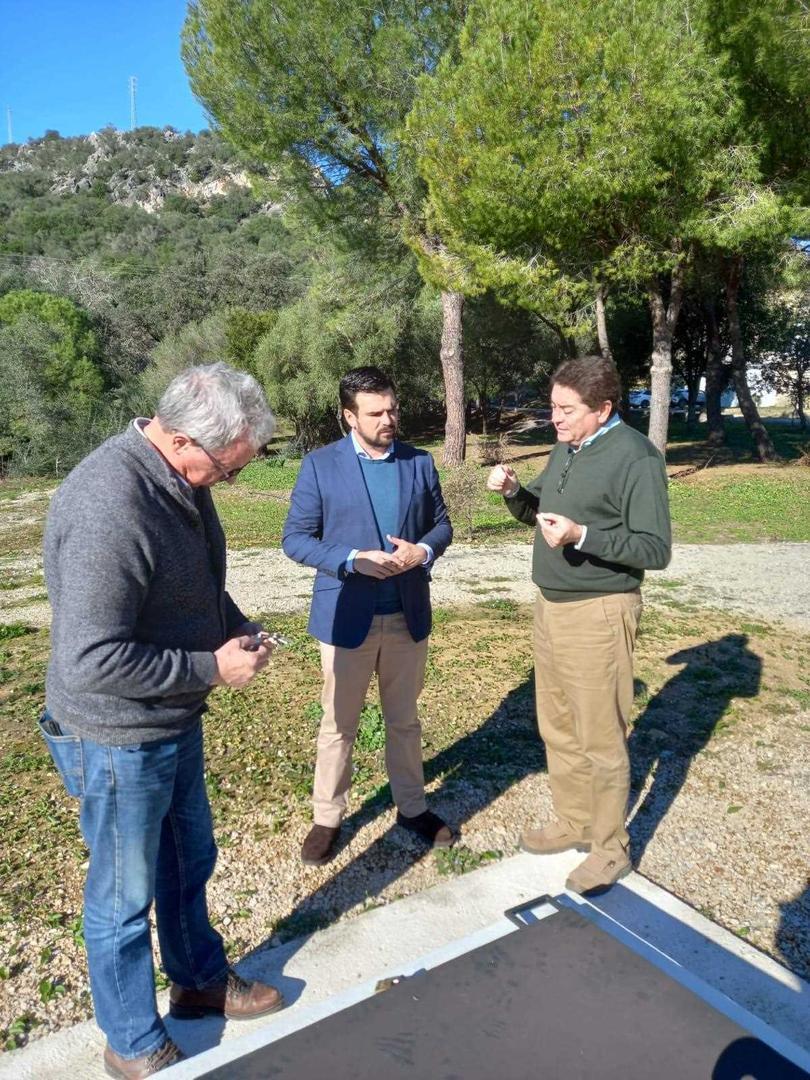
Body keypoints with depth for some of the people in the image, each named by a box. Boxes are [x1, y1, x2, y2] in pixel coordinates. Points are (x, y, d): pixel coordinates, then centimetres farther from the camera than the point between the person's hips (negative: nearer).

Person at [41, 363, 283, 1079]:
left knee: (190, 859, 26)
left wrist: (239, 630, -3)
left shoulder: (182, 482, -2)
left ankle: (202, 980, 51)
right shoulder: (109, 508, -31)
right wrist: (212, 668, -23)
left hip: (177, 722, 9)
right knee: (125, 896, 14)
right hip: (120, 738, -8)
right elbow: (89, 662, -31)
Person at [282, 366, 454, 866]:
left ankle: (412, 807, 37)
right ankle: (328, 818, 29)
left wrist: (423, 551, -14)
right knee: (339, 724, 11)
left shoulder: (421, 462, 3)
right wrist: (352, 560, -21)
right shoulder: (320, 465, -6)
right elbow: (295, 538, -7)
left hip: (408, 615, 3)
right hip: (347, 616, -2)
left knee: (405, 720, 18)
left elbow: (441, 524, 9)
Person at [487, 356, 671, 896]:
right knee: (558, 727, 18)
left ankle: (611, 849, 23)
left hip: (599, 614, -8)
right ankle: (573, 821, 36)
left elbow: (656, 549, -18)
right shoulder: (567, 448, 10)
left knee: (601, 740, 4)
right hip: (551, 606, 8)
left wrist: (582, 536, -29)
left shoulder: (636, 457, -15)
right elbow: (539, 511, 18)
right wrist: (513, 491, -2)